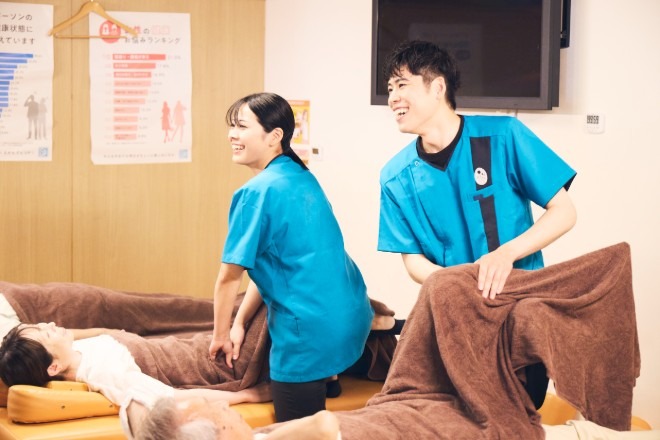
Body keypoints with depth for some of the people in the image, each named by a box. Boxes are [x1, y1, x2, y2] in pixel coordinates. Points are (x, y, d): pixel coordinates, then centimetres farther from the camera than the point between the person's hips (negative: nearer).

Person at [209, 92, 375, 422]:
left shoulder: (256, 192, -14)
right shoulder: (303, 178, 13)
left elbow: (230, 275, -8)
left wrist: (220, 336, 6)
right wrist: (239, 323, 15)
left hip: (311, 329, -9)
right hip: (351, 315, 9)